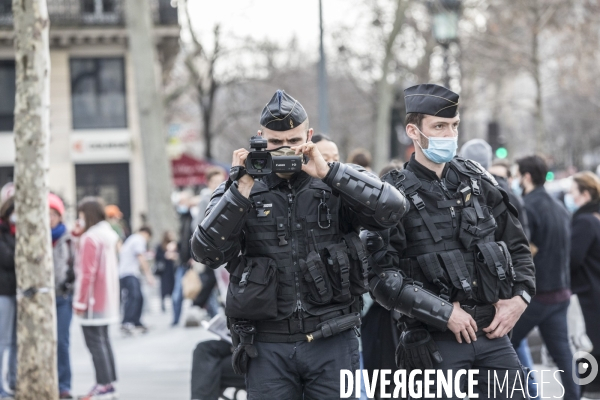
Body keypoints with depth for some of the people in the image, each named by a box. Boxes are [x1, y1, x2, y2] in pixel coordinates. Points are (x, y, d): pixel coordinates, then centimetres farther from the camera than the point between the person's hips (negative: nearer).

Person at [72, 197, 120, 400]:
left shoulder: (89, 238, -17)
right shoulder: (109, 235, 12)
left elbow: (86, 273, -19)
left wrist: (80, 301, -15)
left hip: (93, 300, -9)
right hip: (107, 298, 9)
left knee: (95, 342, -7)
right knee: (103, 341, 14)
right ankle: (108, 384, 16)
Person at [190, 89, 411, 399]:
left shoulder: (336, 186, 4)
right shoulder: (237, 190, 5)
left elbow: (392, 208, -12)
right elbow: (206, 252, -6)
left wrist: (327, 172, -16)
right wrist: (242, 189, -14)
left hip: (332, 341, 0)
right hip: (268, 346, 0)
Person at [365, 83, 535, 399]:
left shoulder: (476, 181, 10)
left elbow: (516, 246, 18)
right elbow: (379, 276, -14)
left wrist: (520, 297, 3)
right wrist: (444, 312, -16)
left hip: (493, 333, 5)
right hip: (435, 344, -4)